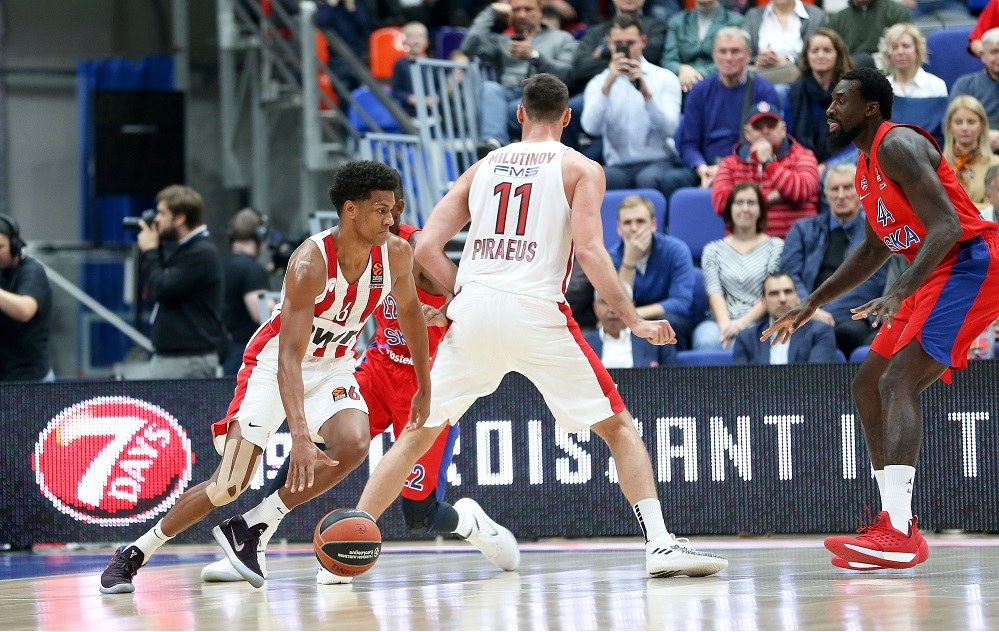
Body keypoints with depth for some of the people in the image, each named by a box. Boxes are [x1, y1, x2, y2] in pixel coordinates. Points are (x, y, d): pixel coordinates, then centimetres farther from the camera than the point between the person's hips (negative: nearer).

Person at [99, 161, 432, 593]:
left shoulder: (396, 254, -15)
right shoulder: (310, 263, -32)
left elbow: (409, 311, 8)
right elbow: (289, 356, -37)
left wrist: (424, 387, 13)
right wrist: (300, 436, -48)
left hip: (333, 367, 5)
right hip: (274, 364, -5)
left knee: (353, 445, -27)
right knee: (228, 485, -9)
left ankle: (248, 530, -11)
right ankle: (134, 553, 12)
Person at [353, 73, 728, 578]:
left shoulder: (483, 167, 18)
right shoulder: (581, 169, 7)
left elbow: (426, 248, 11)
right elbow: (589, 251, -8)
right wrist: (634, 321, -5)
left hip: (473, 310, 3)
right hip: (536, 311, -3)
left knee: (419, 433, 15)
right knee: (619, 427, 8)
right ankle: (660, 545, -6)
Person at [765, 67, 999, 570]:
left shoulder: (897, 146, -14)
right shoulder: (866, 167, 17)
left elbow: (946, 225, -25)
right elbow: (873, 250, 30)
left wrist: (899, 293, -35)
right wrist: (814, 302, 28)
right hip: (938, 275, 11)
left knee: (898, 382, -22)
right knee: (867, 386, 12)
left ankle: (899, 535, -31)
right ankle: (896, 524, 14)